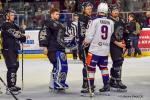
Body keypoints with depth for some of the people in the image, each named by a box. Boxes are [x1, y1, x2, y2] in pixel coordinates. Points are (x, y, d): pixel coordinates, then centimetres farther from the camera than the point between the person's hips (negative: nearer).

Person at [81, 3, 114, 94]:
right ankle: (107, 85, 20)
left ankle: (91, 87, 4)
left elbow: (89, 36, -9)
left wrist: (86, 42, 10)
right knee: (104, 67, 20)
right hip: (105, 50, 5)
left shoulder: (95, 21, -11)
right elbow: (111, 36, 8)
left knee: (91, 68, 3)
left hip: (95, 50, -5)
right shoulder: (111, 22, 0)